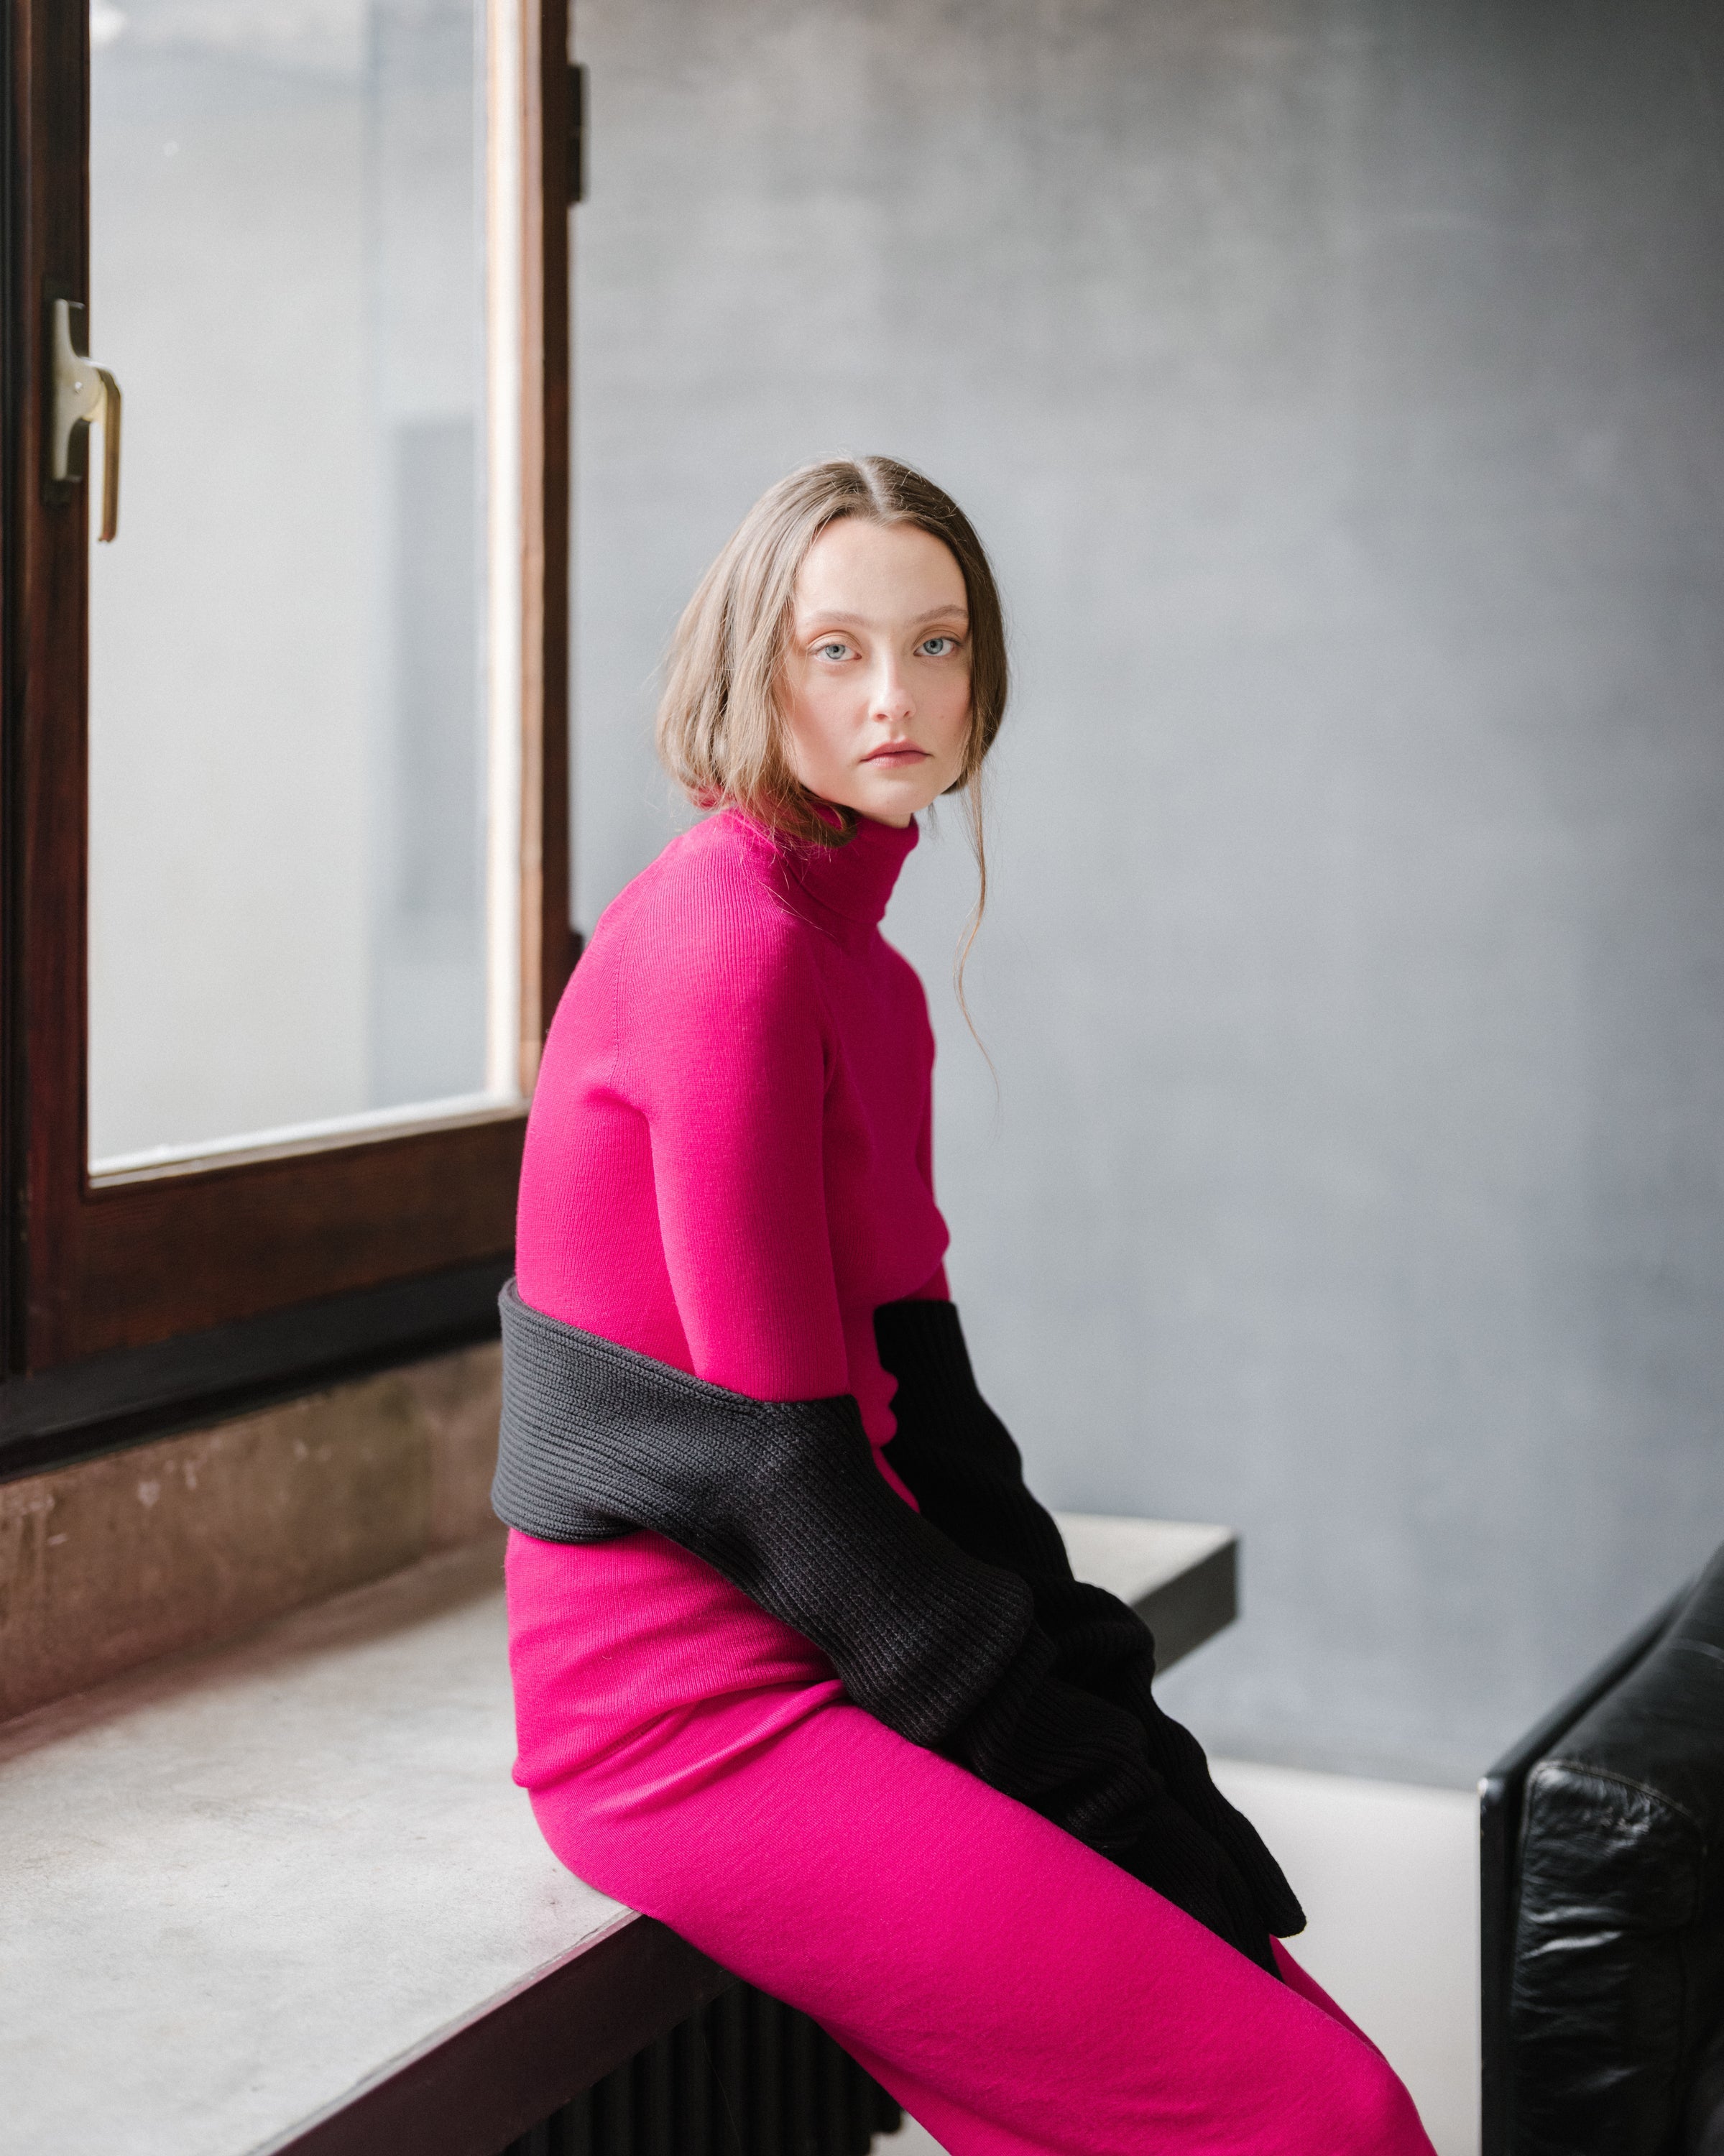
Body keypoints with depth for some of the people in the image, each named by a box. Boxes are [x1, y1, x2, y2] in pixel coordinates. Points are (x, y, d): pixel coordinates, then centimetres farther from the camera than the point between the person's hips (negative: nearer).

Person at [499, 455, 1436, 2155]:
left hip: (819, 1662, 9)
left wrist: (1101, 1687, 4)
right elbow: (786, 1473, -17)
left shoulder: (858, 959, 15)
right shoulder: (733, 939, -15)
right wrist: (1115, 1794, -10)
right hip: (692, 1712, -9)